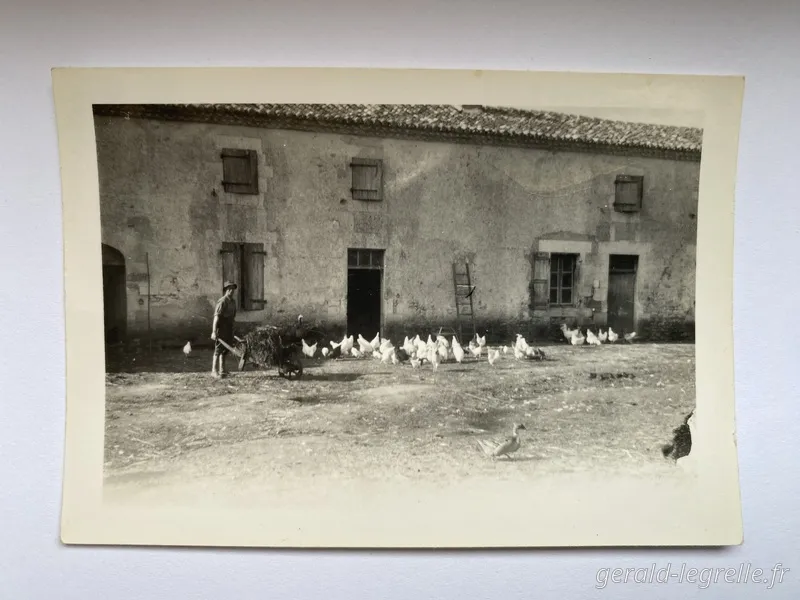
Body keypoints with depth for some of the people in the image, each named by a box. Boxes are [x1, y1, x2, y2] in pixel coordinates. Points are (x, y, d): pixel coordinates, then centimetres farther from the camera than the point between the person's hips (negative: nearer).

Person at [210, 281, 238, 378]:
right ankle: (214, 371, 2)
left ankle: (222, 370, 24)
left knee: (225, 349, 14)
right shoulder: (222, 301, -15)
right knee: (219, 349, -4)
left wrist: (232, 331, 19)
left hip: (228, 329, 8)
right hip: (221, 327, -8)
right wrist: (214, 332, -25)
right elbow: (216, 316, -20)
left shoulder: (233, 301, 12)